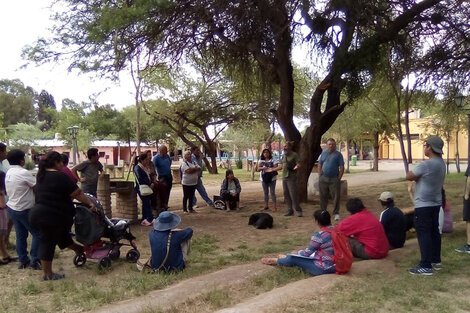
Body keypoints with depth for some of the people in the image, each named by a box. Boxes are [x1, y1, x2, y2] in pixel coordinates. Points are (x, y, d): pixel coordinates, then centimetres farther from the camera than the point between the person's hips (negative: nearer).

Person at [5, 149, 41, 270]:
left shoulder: (8, 173, 6)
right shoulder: (24, 173, -20)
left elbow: (8, 191, 12)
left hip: (12, 207, 8)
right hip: (24, 210, -8)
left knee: (20, 235, 14)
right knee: (37, 234, 2)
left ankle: (23, 261, 20)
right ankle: (34, 260, 2)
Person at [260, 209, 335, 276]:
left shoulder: (319, 235, -20)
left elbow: (307, 253, -9)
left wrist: (297, 252, 12)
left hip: (322, 269, -7)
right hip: (335, 266, 7)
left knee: (293, 259, 7)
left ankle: (276, 261, 32)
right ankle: (286, 258, 43)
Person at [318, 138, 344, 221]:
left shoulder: (338, 154, 2)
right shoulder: (323, 153, 12)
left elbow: (342, 167, -1)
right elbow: (319, 165, 15)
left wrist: (339, 178, -7)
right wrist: (319, 176, 5)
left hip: (334, 179, -3)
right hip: (323, 178, 3)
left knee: (336, 196, -3)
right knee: (323, 196, 9)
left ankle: (336, 213, 5)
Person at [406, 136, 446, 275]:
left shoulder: (426, 165, -22)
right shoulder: (441, 163, 8)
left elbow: (409, 176, -13)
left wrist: (415, 175, 3)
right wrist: (419, 176, -3)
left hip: (423, 205, -9)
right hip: (435, 203, 9)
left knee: (423, 234, -6)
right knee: (434, 232, 17)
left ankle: (426, 266, -4)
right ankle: (436, 261, 27)